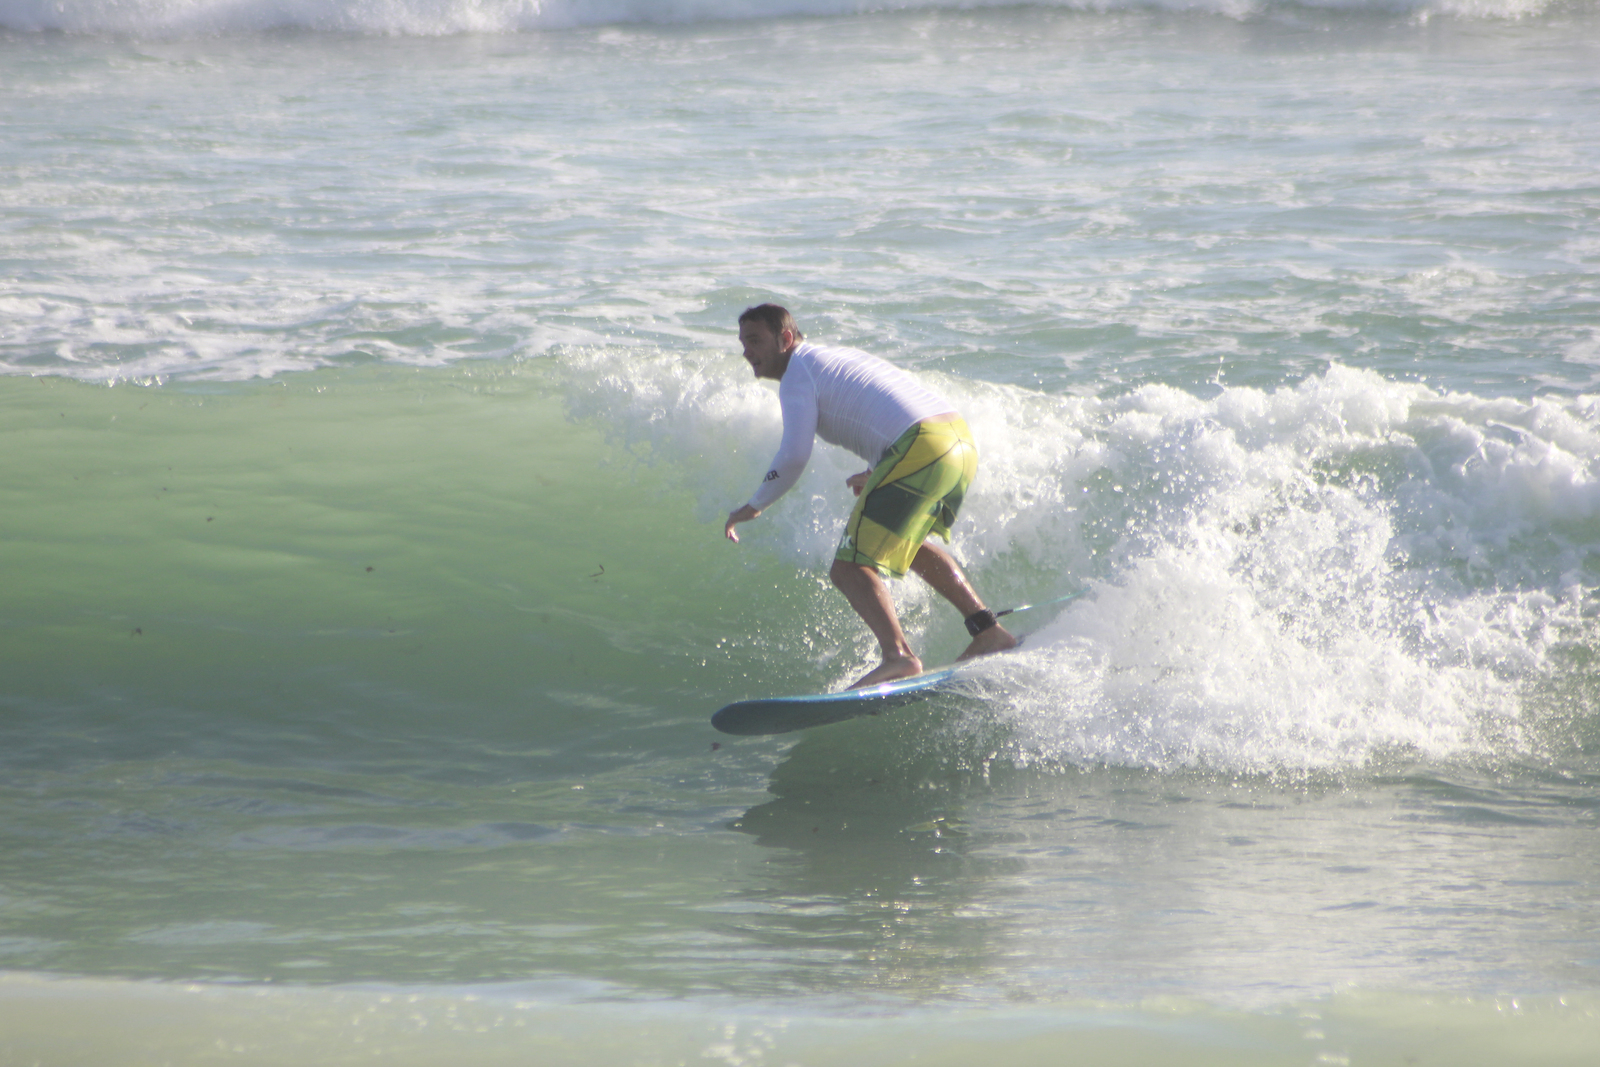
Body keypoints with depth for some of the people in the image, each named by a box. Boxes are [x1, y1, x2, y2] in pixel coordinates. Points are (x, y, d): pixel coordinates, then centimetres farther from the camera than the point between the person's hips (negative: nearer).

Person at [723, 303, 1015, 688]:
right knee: (908, 545, 33)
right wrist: (876, 474, 38)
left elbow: (794, 456, -8)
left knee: (850, 568, -11)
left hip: (919, 451, -9)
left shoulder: (798, 374, 3)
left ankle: (897, 654, -34)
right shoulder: (840, 356, 29)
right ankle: (987, 631, 29)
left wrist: (753, 506, 5)